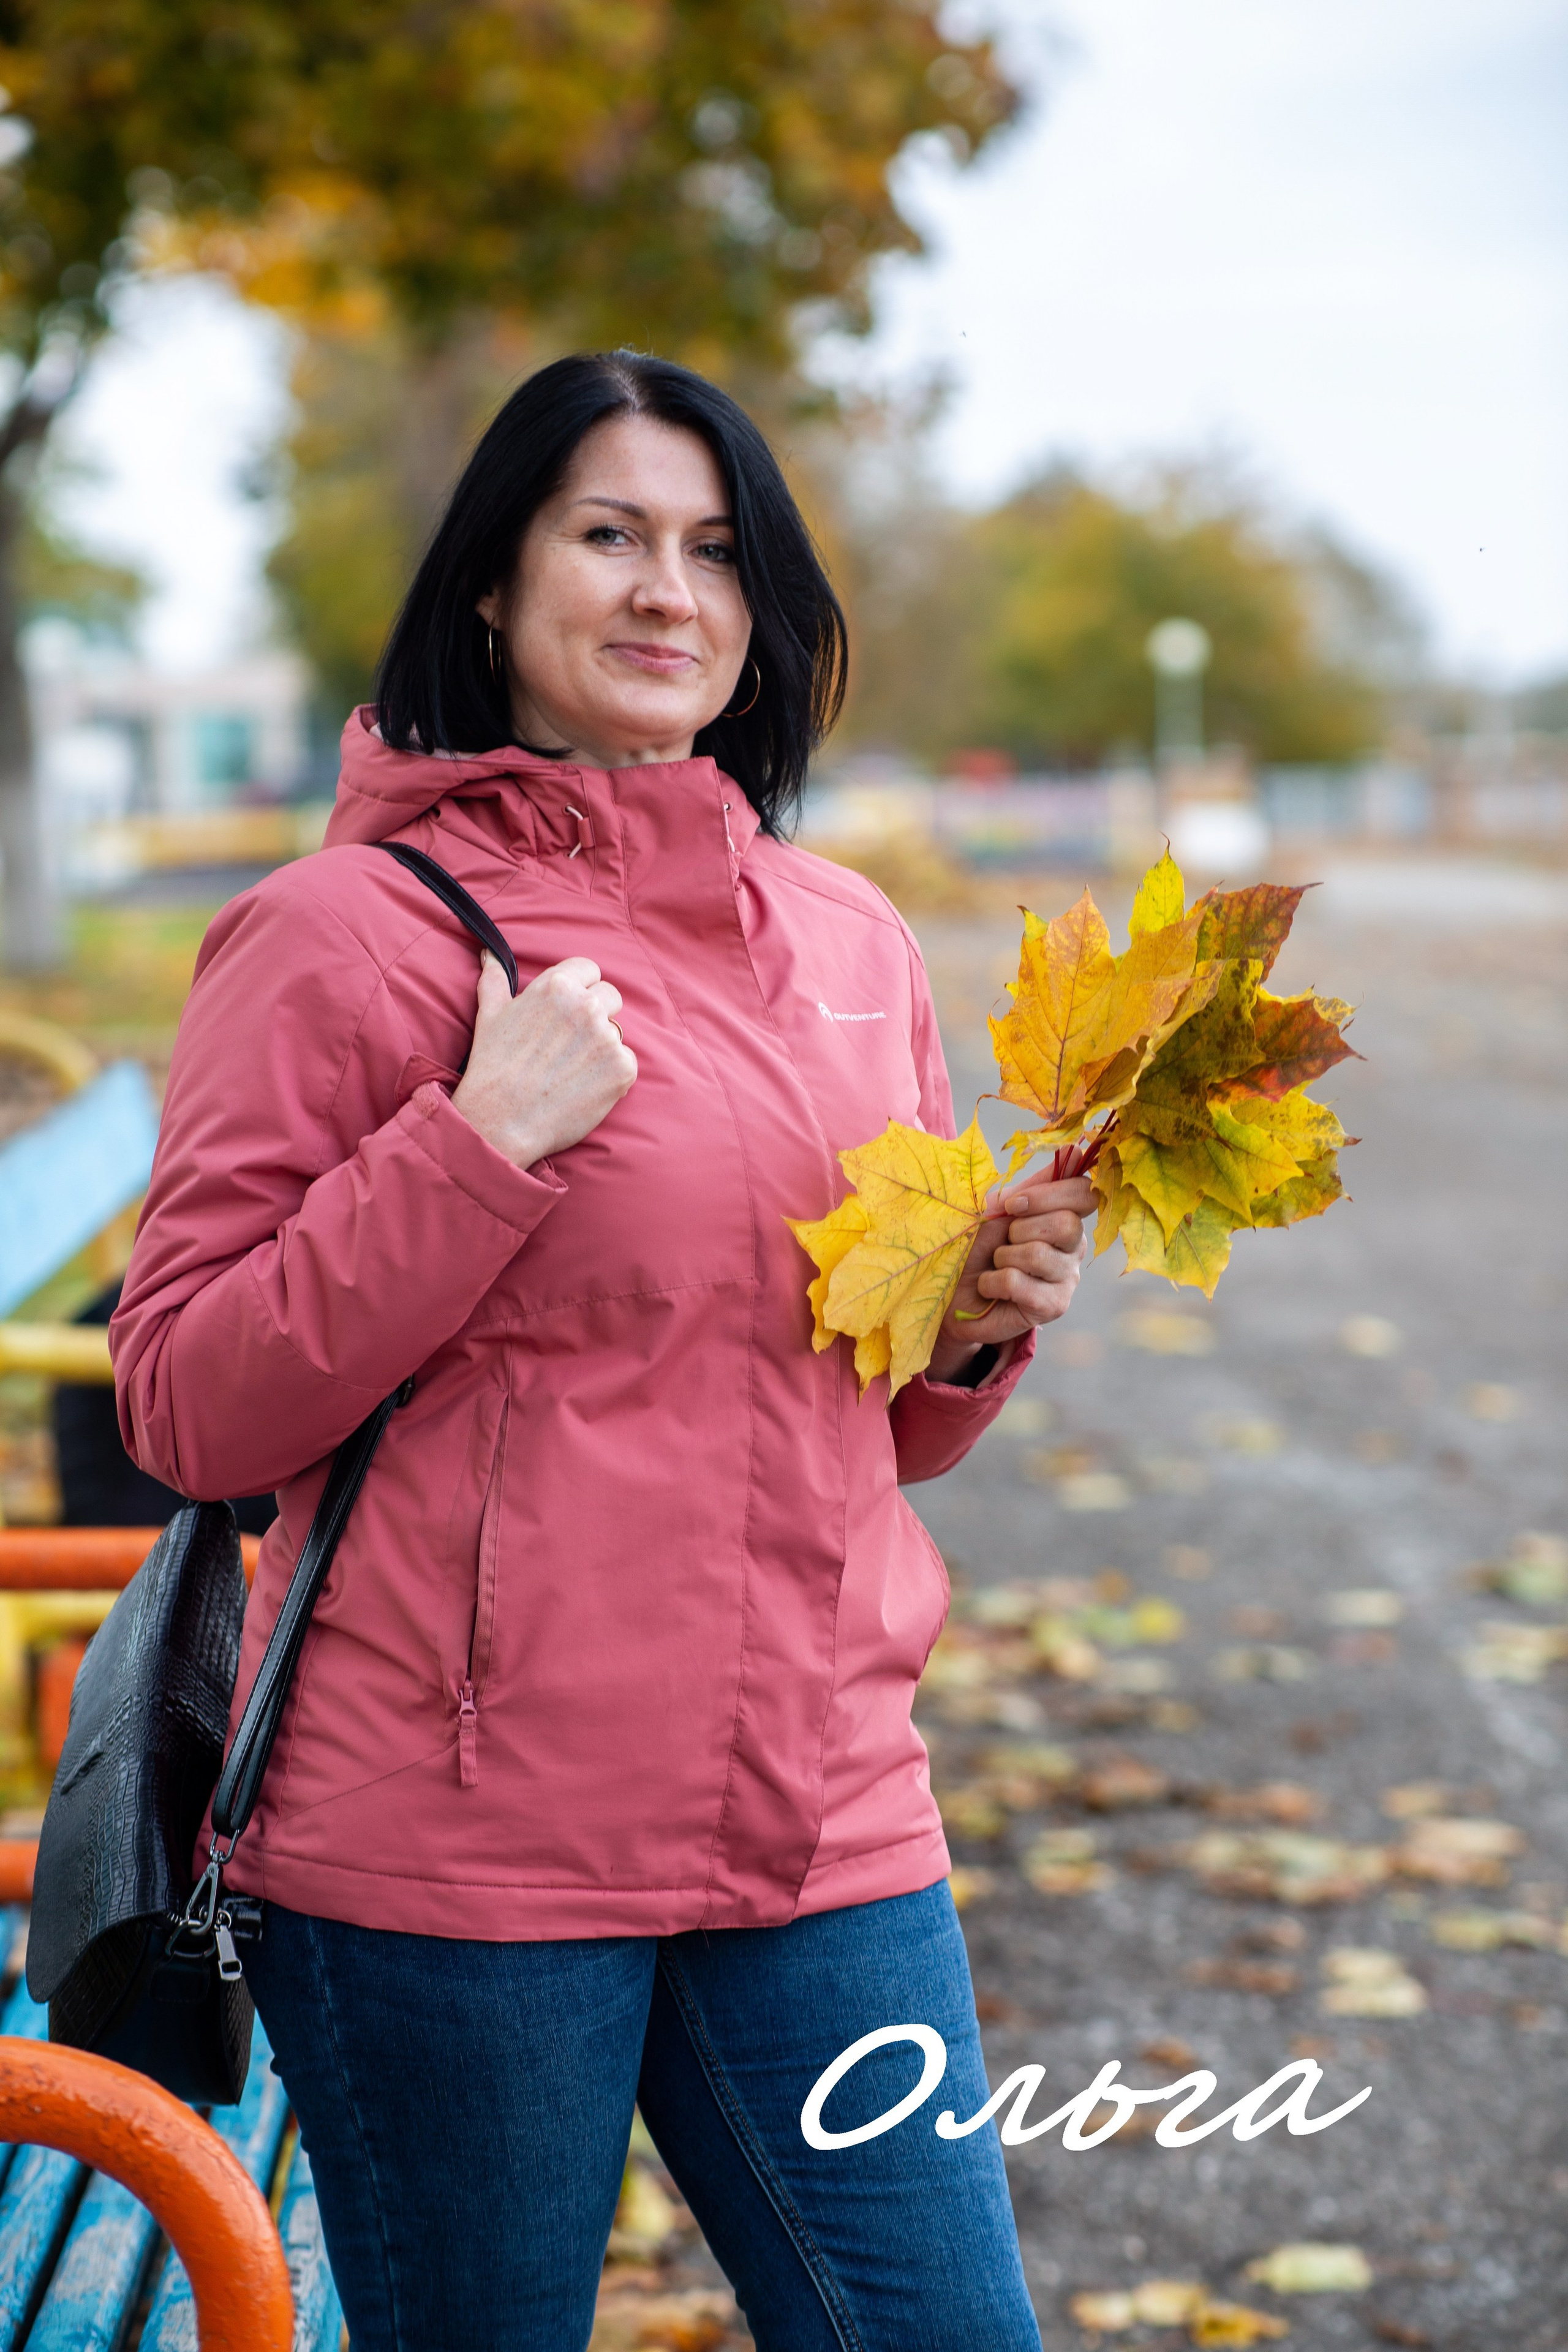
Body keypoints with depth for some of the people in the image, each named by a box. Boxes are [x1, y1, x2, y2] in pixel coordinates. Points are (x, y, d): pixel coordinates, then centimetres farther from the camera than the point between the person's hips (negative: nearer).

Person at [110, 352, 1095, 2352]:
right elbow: (188, 1410, -9)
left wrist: (980, 1325, 0)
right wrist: (479, 1144, -17)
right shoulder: (350, 926, -6)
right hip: (456, 1834, -5)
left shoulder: (851, 941, 12)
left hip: (819, 1811, 5)